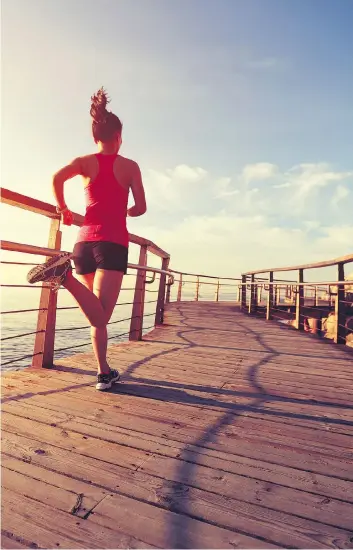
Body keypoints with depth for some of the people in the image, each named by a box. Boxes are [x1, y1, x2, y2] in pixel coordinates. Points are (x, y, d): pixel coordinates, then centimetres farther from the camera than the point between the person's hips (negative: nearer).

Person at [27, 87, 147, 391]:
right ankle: (66, 275, -33)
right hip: (114, 243, -3)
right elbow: (141, 208, 2)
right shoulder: (130, 166, 8)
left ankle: (105, 373, 16)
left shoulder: (85, 161, 11)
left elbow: (57, 178, -8)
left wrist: (62, 209, 8)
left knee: (97, 314, 13)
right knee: (100, 316, -9)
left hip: (85, 241, 4)